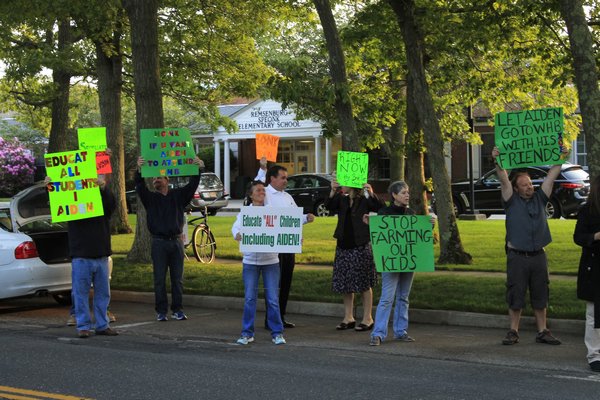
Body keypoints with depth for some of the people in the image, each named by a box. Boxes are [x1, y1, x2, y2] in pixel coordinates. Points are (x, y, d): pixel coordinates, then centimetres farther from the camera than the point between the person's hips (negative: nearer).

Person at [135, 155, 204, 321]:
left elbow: (192, 186, -3)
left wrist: (197, 170, -20)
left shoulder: (178, 195, 9)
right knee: (159, 279, 0)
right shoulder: (150, 197, 5)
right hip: (159, 243, -1)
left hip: (176, 241, 1)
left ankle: (177, 310, 10)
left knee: (177, 278, 4)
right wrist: (139, 170, -30)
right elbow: (139, 186, -12)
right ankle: (161, 311, 5)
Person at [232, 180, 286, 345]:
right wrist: (238, 235, -35)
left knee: (273, 299, -2)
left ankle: (277, 333, 7)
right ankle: (247, 333, 9)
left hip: (270, 260, 0)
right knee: (249, 299, 0)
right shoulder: (245, 212, 4)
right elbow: (236, 226, -12)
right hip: (250, 261, 0)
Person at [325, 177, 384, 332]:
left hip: (361, 246, -6)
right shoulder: (341, 199, 9)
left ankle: (367, 318, 6)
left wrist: (371, 194, -33)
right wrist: (333, 191, -25)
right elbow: (329, 206, -8)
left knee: (364, 283, -1)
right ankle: (348, 318, 17)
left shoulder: (365, 200, -4)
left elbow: (381, 209, -18)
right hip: (343, 245, 6)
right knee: (345, 283, 8)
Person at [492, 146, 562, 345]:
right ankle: (513, 332, 10)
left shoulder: (539, 198, 10)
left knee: (540, 296, 7)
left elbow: (552, 175, 7)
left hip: (538, 256, 3)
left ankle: (542, 332, 14)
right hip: (517, 256, -3)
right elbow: (504, 180, -10)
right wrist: (497, 162, -22)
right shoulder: (512, 201, 2)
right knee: (515, 297, 1)